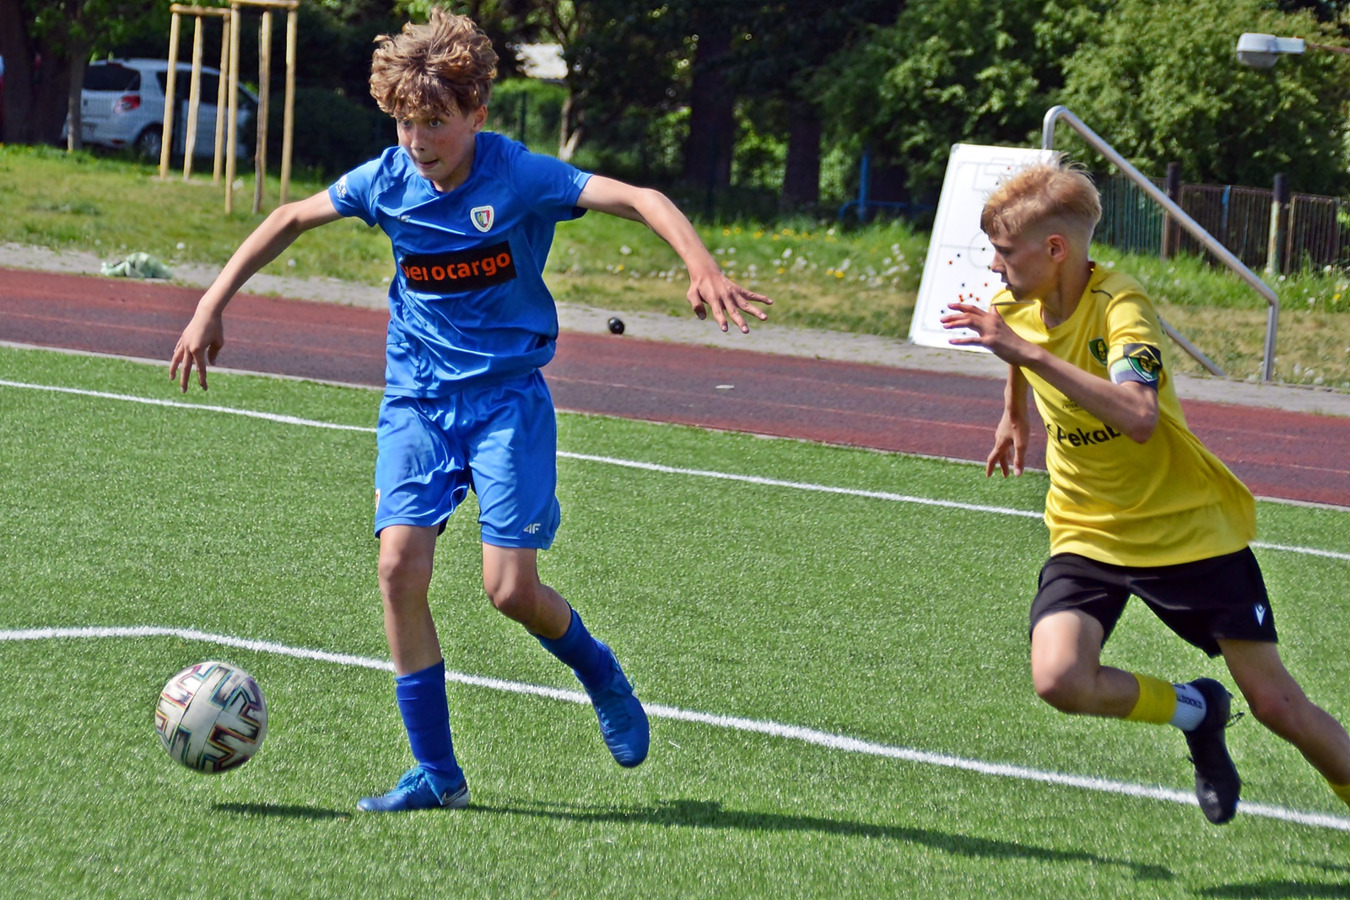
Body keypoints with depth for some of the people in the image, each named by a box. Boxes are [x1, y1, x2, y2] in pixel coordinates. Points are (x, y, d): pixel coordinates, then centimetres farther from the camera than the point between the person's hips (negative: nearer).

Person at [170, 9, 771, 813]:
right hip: (417, 397, 3)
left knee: (511, 588, -12)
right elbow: (290, 220, 13)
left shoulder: (518, 177, -14)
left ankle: (596, 670, 24)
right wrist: (212, 306, 11)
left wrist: (704, 268, -40)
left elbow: (640, 199, -23)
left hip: (508, 392, -3)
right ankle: (437, 774, -4)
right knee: (401, 565, -14)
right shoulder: (387, 181, -3)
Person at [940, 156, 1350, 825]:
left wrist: (1029, 352, -45)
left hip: (1189, 528, -5)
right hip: (1087, 535, 5)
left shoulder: (1120, 306, -24)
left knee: (1276, 705, -2)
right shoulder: (1017, 306, -4)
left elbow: (1139, 418, -43)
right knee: (1059, 679, -22)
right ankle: (1194, 712, 5)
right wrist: (1014, 416, 33)